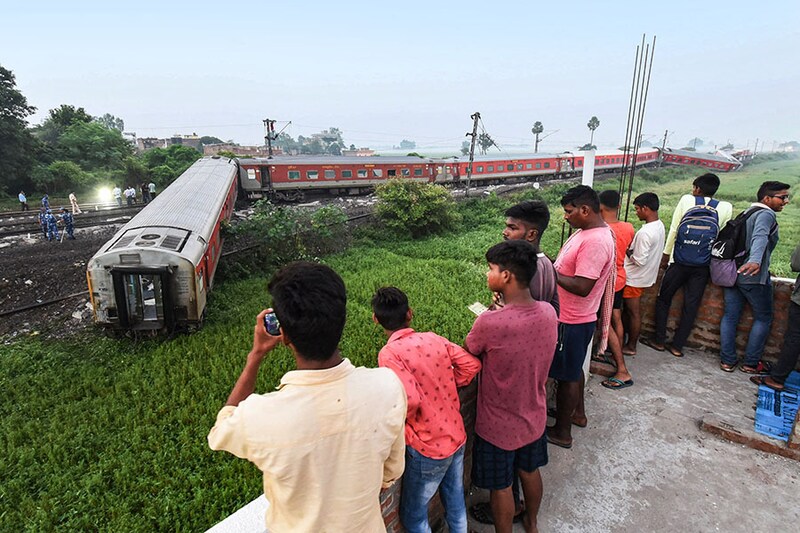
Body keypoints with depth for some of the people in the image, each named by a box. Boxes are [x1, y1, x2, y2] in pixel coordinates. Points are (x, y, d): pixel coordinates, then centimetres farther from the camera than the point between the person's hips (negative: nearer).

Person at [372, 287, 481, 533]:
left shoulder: (389, 353, -20)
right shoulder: (434, 339, -4)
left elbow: (410, 399, -28)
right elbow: (471, 365, -2)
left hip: (428, 448, -6)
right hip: (457, 437, 6)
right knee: (456, 506, 26)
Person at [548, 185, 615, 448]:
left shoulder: (595, 241, -26)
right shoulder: (586, 231, 6)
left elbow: (582, 287, -30)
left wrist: (551, 272, -21)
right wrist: (552, 264, 1)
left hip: (572, 322, -10)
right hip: (574, 317, 10)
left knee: (567, 375, 5)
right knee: (574, 369, 26)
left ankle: (562, 432, 21)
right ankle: (577, 410, 46)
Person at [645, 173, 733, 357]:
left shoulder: (687, 200, -3)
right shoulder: (725, 208, 2)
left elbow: (673, 229, -2)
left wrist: (666, 254, 7)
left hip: (679, 262, -2)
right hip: (703, 266, 2)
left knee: (663, 299, 12)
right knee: (691, 306, 8)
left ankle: (659, 340, 15)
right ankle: (677, 345, 12)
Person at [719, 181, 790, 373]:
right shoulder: (766, 215, -11)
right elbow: (760, 237, -31)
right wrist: (755, 261, -48)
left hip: (732, 273, 8)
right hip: (754, 276, -8)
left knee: (730, 317, 8)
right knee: (763, 318, 8)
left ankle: (727, 361, 12)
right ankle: (750, 363, 11)